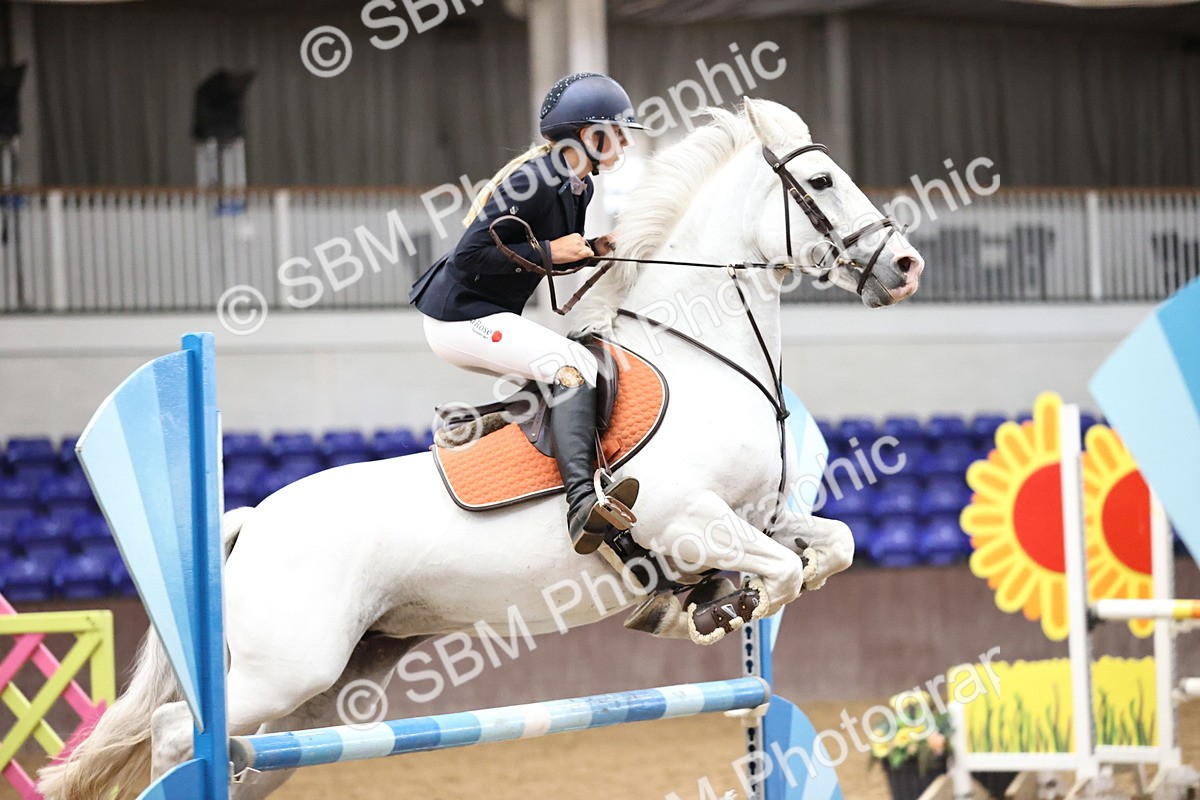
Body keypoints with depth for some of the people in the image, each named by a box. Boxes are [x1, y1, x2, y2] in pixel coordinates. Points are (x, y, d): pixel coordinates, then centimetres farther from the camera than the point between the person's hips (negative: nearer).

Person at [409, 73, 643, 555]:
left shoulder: (579, 189, 10)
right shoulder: (533, 181, -19)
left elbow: (556, 256, 22)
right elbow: (469, 257, -23)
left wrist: (598, 248, 3)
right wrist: (548, 251, -21)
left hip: (488, 318, 11)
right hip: (460, 319, -11)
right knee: (574, 366, -27)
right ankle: (582, 504, -43)